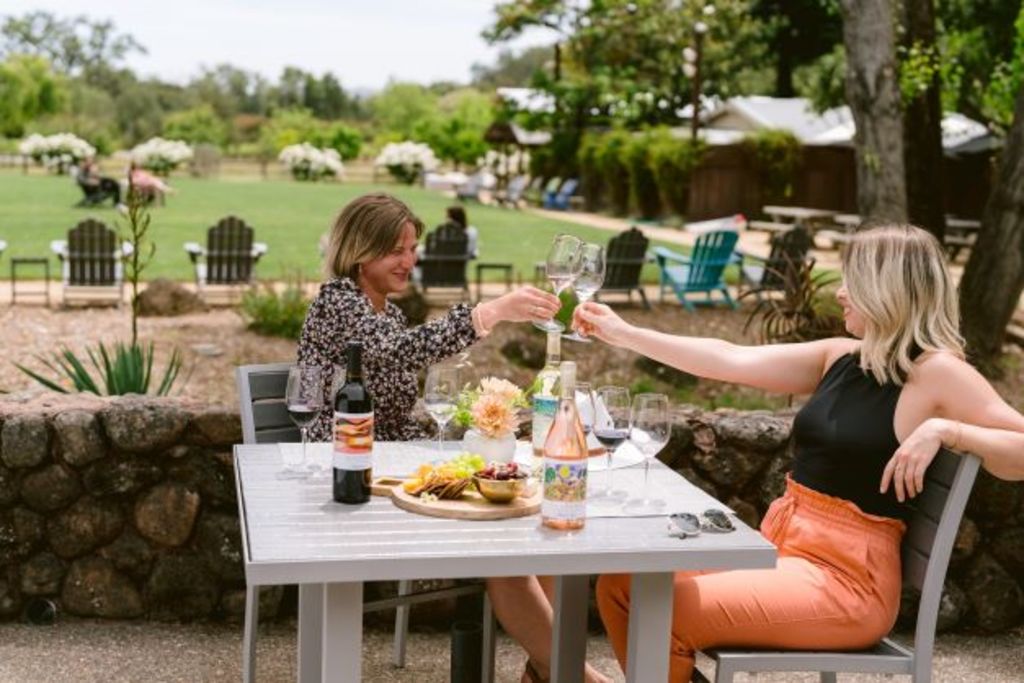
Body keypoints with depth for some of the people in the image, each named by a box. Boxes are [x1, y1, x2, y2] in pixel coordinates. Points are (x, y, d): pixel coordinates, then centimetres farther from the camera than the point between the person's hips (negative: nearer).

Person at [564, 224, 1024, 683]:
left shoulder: (937, 373, -10)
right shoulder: (840, 357, 9)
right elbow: (731, 361, 9)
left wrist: (943, 429, -27)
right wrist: (624, 334, 9)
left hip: (846, 577, -7)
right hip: (779, 544, 7)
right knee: (623, 586, -2)